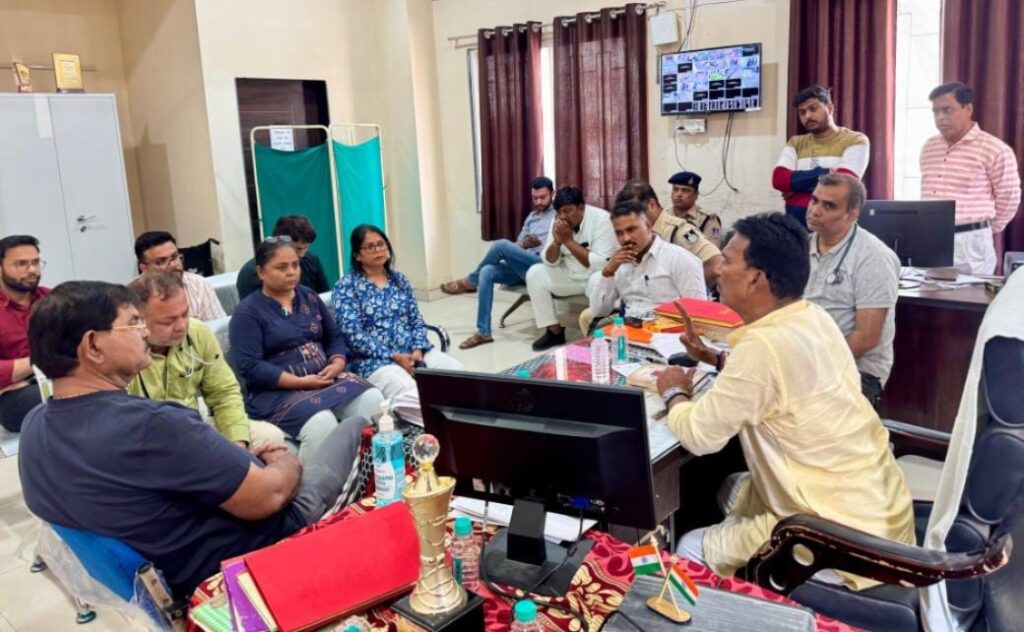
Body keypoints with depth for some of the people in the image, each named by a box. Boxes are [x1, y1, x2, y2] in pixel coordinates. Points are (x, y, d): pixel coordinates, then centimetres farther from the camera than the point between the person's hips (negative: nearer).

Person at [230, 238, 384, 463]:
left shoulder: (309, 297, 16)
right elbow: (249, 366, -12)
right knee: (321, 423, -35)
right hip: (277, 391, -5)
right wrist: (300, 382, -19)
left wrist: (336, 365, -6)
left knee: (373, 400, -22)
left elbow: (335, 336, 17)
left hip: (326, 379, 6)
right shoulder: (247, 312, -2)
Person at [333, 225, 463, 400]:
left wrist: (418, 349, -7)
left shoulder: (400, 279, 16)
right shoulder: (346, 286, -1)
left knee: (457, 371, -20)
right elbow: (353, 334, -11)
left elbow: (417, 320, 14)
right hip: (375, 360, -5)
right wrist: (393, 356, -17)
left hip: (413, 352, 5)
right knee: (410, 393, -34)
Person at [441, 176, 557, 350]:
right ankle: (483, 332, -21)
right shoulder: (532, 216, 27)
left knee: (502, 245, -27)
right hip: (521, 266, 7)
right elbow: (517, 245, 22)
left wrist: (540, 244, -12)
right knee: (487, 272, -21)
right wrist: (523, 244, -2)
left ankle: (470, 281, -3)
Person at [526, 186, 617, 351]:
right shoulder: (558, 221, -4)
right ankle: (554, 331, -2)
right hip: (571, 276, 6)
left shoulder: (601, 219, -21)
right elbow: (549, 262, -1)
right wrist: (557, 242, -22)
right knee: (535, 273, -11)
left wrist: (569, 240, -27)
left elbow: (601, 265, -29)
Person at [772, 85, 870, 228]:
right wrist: (825, 173, -10)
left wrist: (798, 183, -5)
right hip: (796, 221, 4)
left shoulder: (855, 140, 2)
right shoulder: (796, 143, 14)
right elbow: (779, 179, -3)